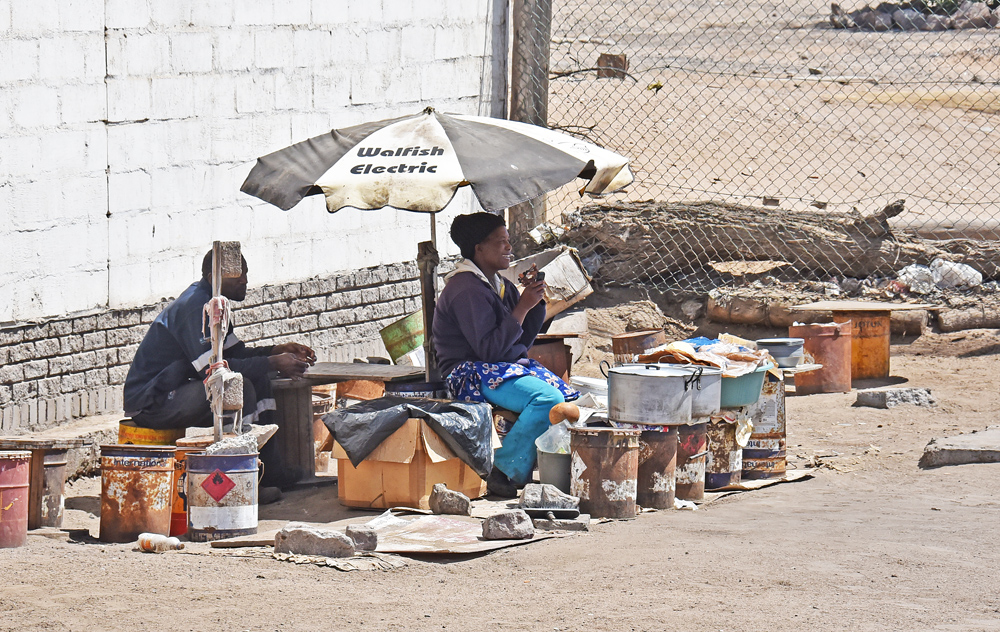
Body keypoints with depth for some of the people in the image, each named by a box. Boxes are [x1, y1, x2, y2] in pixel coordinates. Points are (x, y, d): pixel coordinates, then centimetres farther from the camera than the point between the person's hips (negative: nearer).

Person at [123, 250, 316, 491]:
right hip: (149, 402, -11)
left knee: (259, 378, 8)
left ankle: (269, 469, 5)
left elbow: (235, 352, 19)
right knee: (240, 386, -27)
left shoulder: (210, 303, 11)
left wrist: (277, 351, 4)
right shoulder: (193, 308, -21)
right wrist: (272, 363, -26)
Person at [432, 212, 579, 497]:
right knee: (548, 399, -30)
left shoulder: (501, 286, 15)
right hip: (472, 374, -9)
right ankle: (506, 472, -22)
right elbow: (490, 349, -22)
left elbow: (523, 340, 17)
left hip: (511, 367, 9)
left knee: (570, 398, -9)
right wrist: (523, 307, -19)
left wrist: (536, 301, 4)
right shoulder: (467, 290, -15)